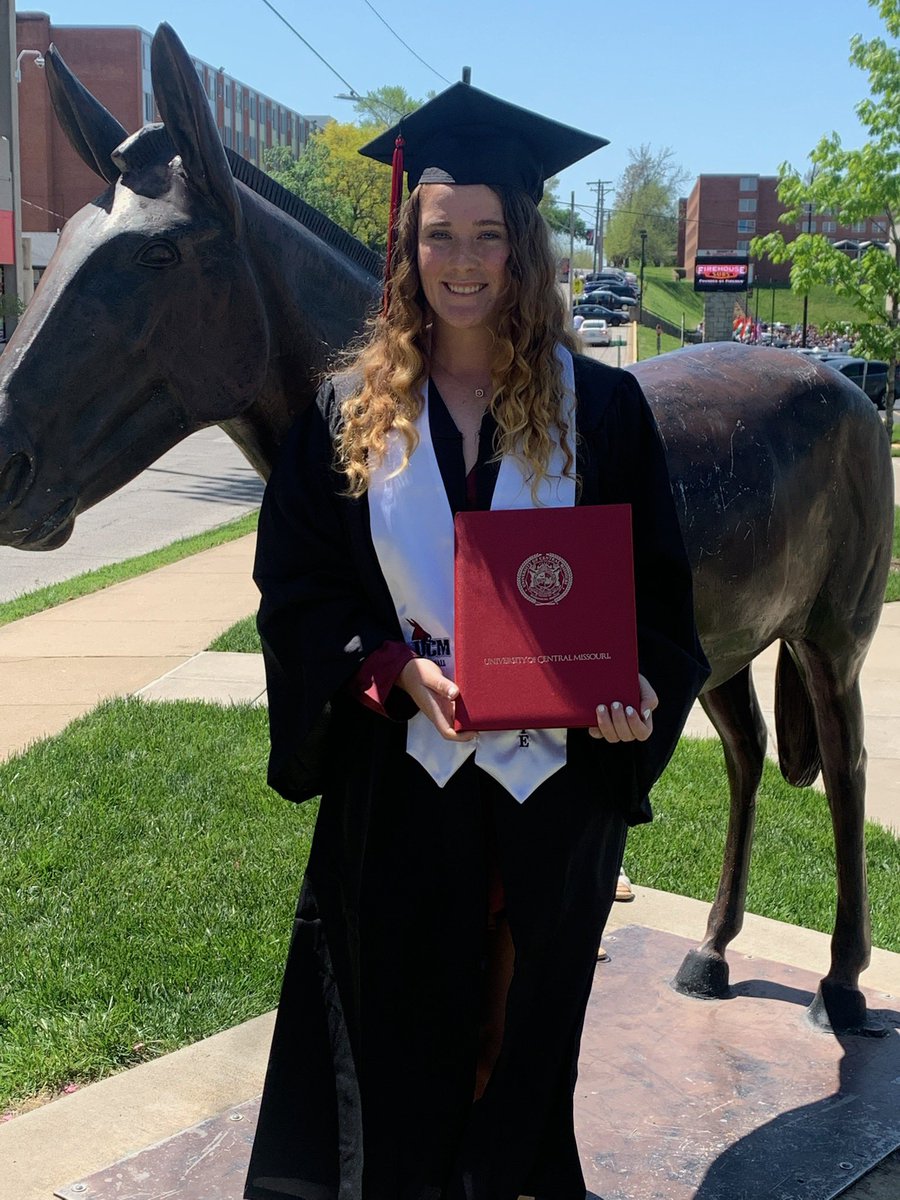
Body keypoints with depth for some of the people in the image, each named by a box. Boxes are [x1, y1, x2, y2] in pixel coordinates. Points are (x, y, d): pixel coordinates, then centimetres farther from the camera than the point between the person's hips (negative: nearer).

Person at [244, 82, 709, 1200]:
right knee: (398, 1045, 12)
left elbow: (655, 584, 1)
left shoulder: (599, 407, -1)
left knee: (525, 1037, 16)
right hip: (398, 781, 0)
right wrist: (397, 668, -18)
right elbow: (295, 591, -1)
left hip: (555, 774, 0)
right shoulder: (348, 414, 1)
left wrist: (634, 687, -18)